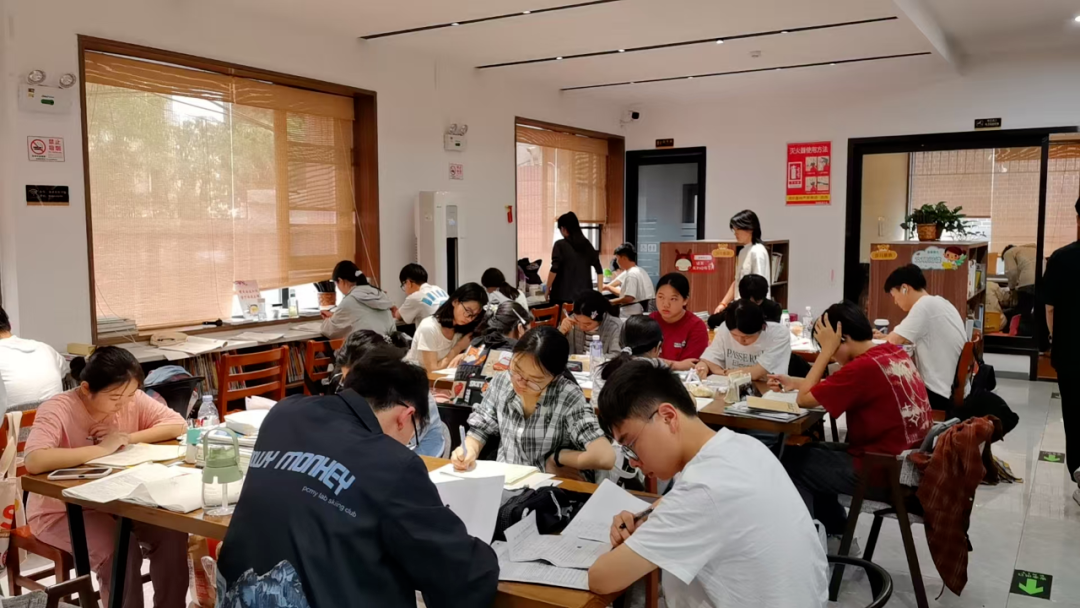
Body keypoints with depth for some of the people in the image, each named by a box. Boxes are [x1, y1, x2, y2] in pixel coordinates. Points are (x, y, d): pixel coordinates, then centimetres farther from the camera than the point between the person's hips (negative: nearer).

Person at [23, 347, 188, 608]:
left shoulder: (132, 400, -8)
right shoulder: (58, 410, -23)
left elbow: (178, 425, -5)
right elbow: (34, 462, -39)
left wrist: (130, 437, -19)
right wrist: (102, 448, -33)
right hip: (62, 511, -5)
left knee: (173, 534, -17)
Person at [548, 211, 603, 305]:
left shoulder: (560, 245, -5)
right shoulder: (587, 244, 10)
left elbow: (554, 270, -11)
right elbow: (599, 270, 9)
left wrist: (548, 289, 0)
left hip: (563, 296, -4)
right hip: (584, 295, 5)